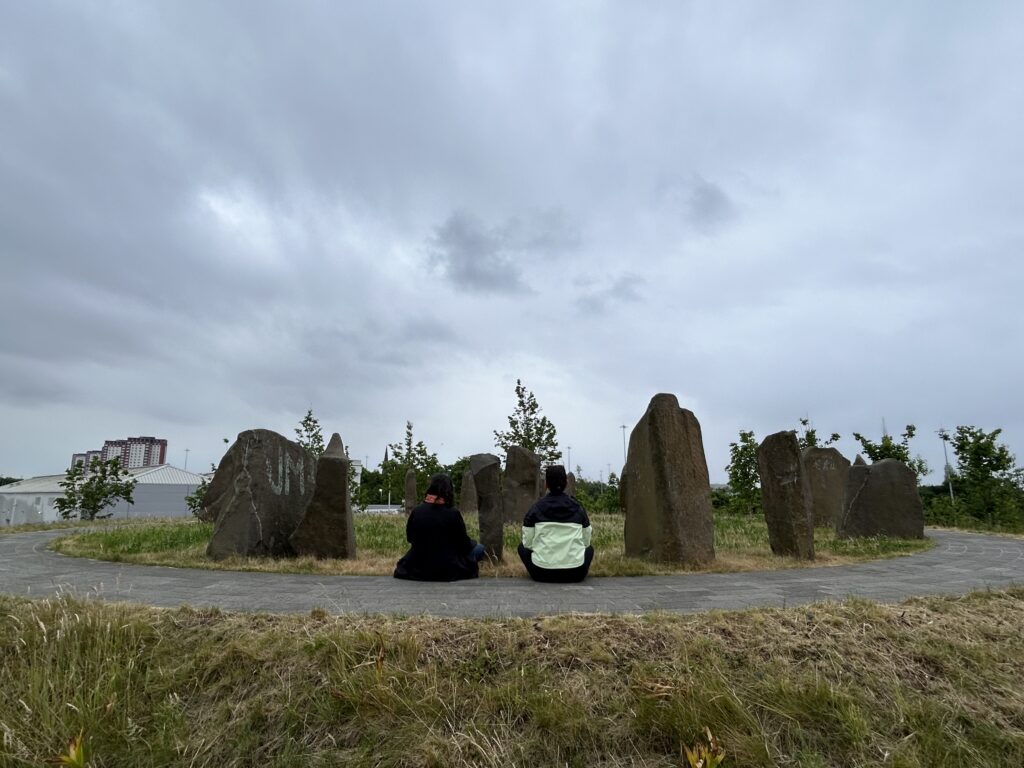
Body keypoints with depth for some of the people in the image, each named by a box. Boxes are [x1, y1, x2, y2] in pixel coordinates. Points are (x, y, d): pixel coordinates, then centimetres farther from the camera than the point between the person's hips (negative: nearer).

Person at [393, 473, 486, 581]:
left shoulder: (416, 512, -6)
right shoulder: (453, 513, -17)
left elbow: (409, 538, 10)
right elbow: (464, 544, -8)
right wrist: (472, 543, 15)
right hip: (447, 570, -5)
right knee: (479, 548, 15)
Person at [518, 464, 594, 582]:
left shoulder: (535, 509, -3)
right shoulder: (578, 508, 1)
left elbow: (527, 543, 1)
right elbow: (586, 542, 8)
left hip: (542, 573, -1)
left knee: (522, 547, 28)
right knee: (589, 548, 33)